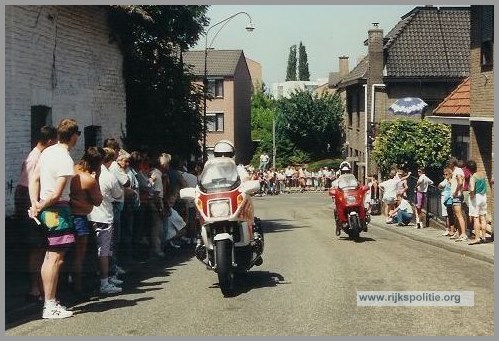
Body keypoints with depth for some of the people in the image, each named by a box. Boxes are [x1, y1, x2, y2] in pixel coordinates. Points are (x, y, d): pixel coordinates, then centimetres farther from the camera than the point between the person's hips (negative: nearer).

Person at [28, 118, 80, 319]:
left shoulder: (47, 152, 10)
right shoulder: (65, 160, -17)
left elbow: (34, 180, 12)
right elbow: (57, 194, -20)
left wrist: (35, 204, 4)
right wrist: (40, 208, -6)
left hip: (47, 210, 10)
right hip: (58, 210, -10)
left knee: (50, 257, 14)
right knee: (56, 258, -8)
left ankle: (49, 301, 20)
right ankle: (50, 306, -7)